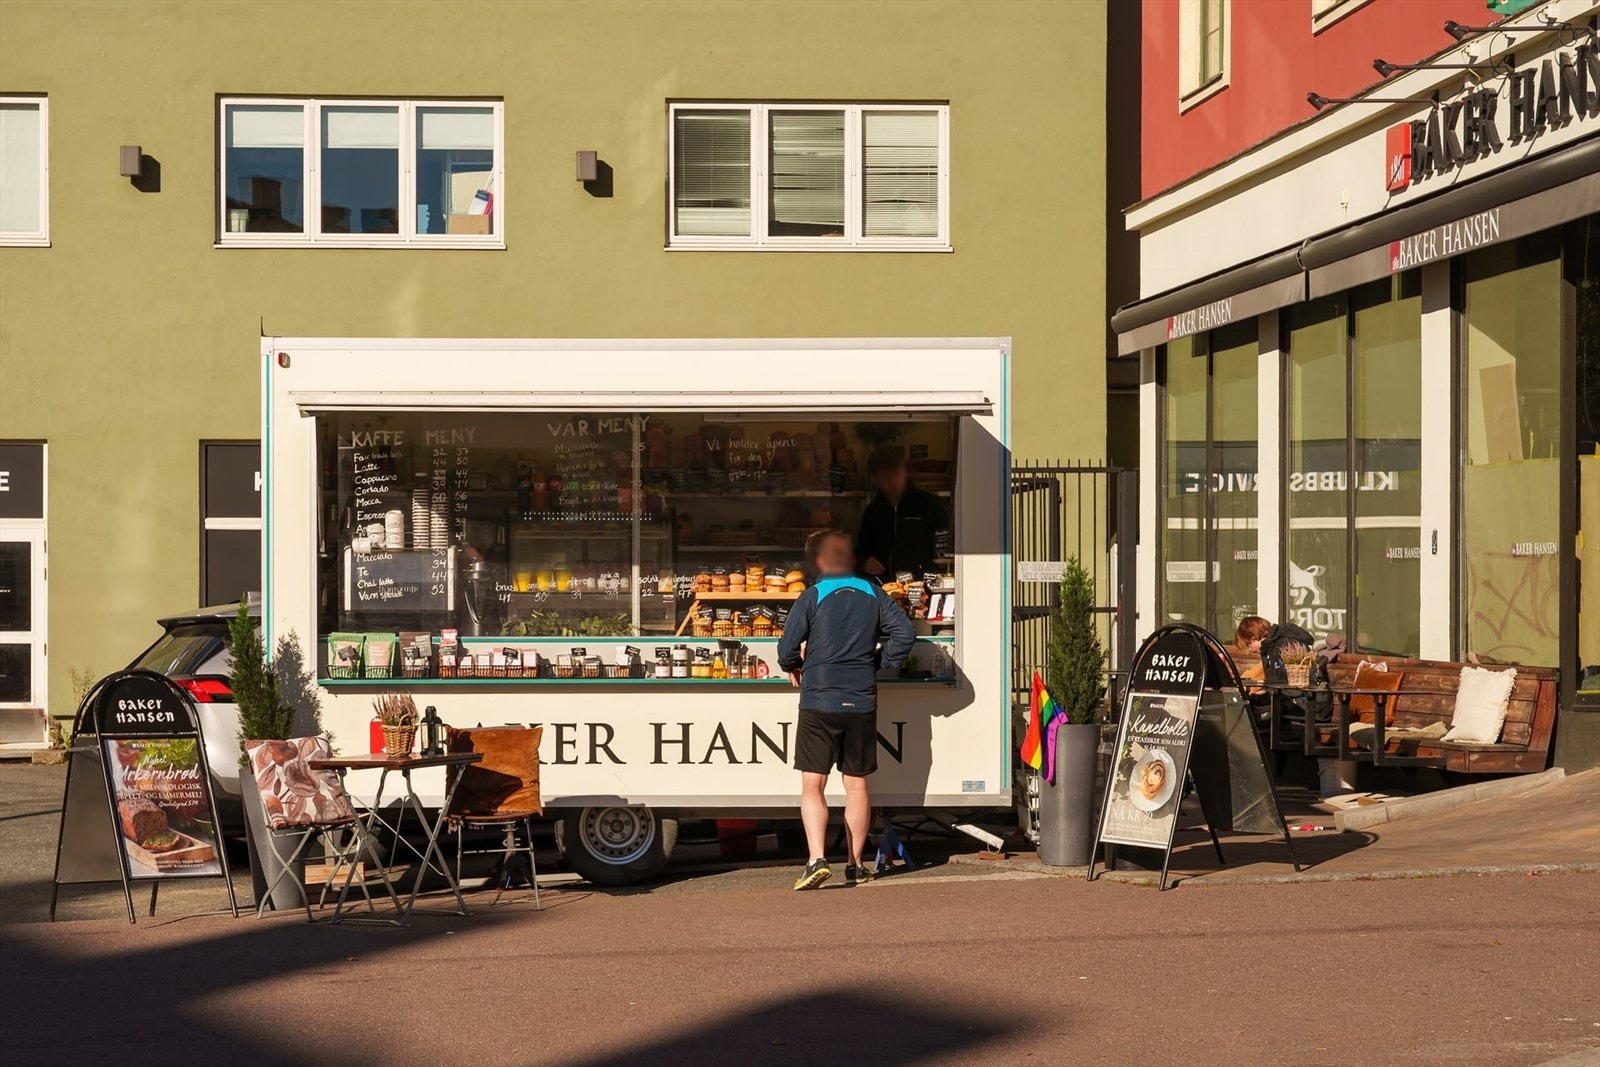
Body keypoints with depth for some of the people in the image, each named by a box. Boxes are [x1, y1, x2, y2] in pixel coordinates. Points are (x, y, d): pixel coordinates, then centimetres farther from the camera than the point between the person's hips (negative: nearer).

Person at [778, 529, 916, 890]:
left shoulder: (811, 598, -4)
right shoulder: (873, 595, 6)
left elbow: (787, 649, -8)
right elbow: (905, 633, 0)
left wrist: (794, 667, 14)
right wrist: (879, 664, 12)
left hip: (819, 701, -3)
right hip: (862, 703, 3)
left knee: (812, 785, -2)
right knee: (856, 784, 12)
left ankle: (817, 860, -17)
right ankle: (855, 864, 17)